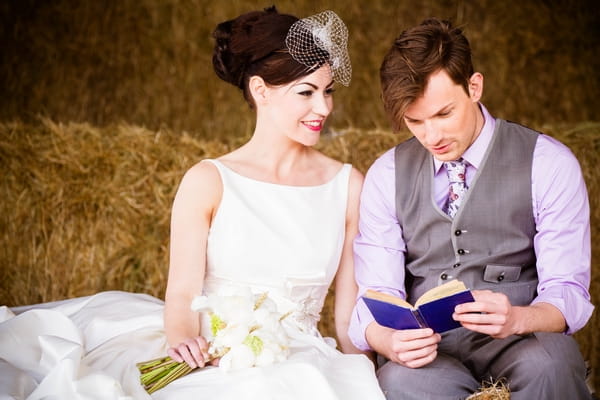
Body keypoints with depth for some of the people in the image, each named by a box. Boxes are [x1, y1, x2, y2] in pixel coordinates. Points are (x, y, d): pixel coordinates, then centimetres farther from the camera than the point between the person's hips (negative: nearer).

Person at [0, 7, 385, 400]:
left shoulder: (348, 185, 6)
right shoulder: (208, 182, 0)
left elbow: (350, 302, 9)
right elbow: (183, 293, -4)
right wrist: (181, 338, -25)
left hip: (300, 364, 1)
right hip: (215, 361, -1)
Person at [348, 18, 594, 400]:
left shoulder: (549, 165, -2)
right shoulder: (386, 176, 5)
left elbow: (568, 293, -6)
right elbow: (375, 296, 1)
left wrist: (516, 319, -29)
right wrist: (387, 340, -24)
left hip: (520, 341, 0)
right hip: (427, 349, 1)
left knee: (548, 362, -35)